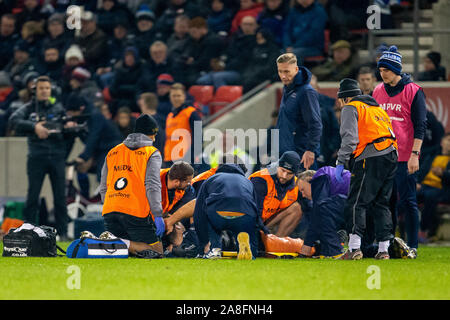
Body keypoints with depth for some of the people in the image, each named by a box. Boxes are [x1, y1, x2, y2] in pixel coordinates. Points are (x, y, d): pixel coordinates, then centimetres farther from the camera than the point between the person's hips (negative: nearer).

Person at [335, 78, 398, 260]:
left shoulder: (350, 108, 5)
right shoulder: (377, 108, 30)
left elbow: (349, 138, -10)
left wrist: (340, 163, -11)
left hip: (371, 159, -8)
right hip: (391, 157, 8)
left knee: (356, 204, -8)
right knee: (381, 204, 13)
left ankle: (354, 248, -19)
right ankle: (383, 250, 9)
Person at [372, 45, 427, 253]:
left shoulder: (413, 91, -4)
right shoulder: (378, 91, 12)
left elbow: (420, 126, -6)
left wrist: (414, 154, -14)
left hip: (405, 157, -5)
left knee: (407, 202, -4)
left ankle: (412, 246, -1)